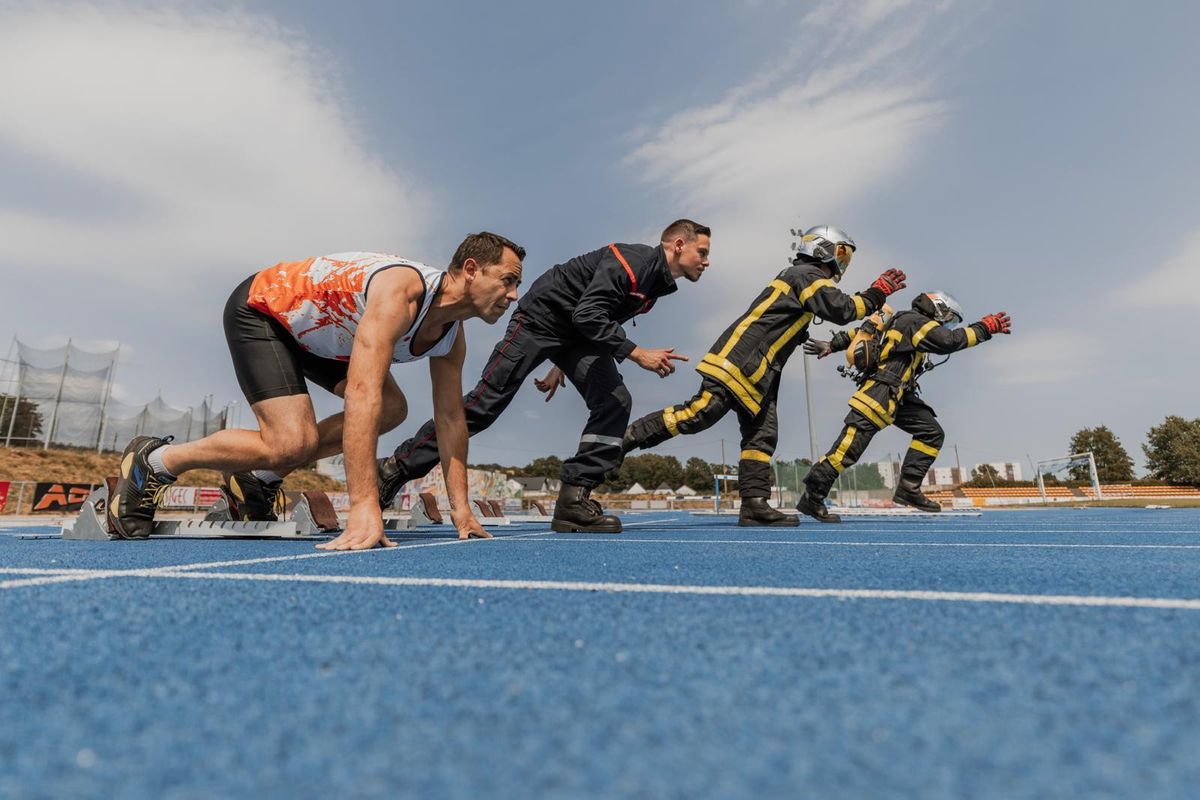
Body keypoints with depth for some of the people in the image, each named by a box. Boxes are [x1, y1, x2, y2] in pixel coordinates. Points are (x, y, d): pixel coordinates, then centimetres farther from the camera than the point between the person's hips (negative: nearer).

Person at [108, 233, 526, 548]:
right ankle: (154, 461, 2)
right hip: (259, 309, -8)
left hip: (315, 331, 9)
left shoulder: (453, 335, -9)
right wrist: (363, 509, -51)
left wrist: (460, 509, -9)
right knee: (293, 443, -22)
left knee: (391, 410, -1)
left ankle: (260, 477, 8)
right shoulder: (401, 290, -36)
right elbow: (362, 395, -47)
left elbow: (450, 419, -5)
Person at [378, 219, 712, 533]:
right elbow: (587, 315, -28)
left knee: (616, 402, -11)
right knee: (485, 402, -10)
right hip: (542, 317, -8)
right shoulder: (632, 259, -19)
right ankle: (396, 469, 3)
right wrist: (637, 353, -29)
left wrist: (564, 364, 18)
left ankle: (573, 500, -11)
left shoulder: (656, 284, 11)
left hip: (576, 333, 9)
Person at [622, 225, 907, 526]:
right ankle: (627, 436, -14)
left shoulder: (798, 276, 29)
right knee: (700, 414, -19)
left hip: (757, 373, 11)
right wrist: (877, 292, 1)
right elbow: (842, 310, -11)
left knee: (762, 435, 4)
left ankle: (754, 506, 2)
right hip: (740, 360, -11)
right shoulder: (807, 274, -1)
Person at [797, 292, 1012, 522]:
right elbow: (949, 341, -16)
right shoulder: (916, 321, -3)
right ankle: (812, 496, -17)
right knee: (850, 445, -16)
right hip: (881, 390, -11)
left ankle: (908, 488, 1)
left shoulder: (902, 321, 25)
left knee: (931, 432, 6)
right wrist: (984, 328, -6)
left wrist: (832, 345, 25)